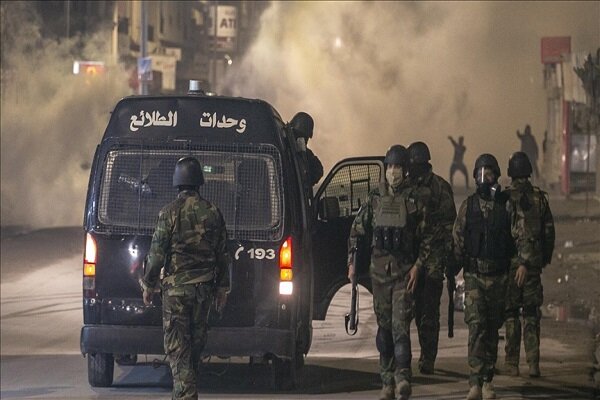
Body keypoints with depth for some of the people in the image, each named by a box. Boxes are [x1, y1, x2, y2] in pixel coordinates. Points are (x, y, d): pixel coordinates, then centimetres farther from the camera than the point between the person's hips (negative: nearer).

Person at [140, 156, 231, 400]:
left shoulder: (171, 212, -10)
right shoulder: (212, 213, 5)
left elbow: (157, 252, -9)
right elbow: (222, 255, 9)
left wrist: (148, 285, 2)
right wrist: (222, 287, 17)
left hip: (176, 287, -5)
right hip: (204, 287, 5)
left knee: (177, 346, -3)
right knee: (196, 342, 16)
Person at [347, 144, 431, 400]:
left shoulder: (414, 201, 1)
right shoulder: (374, 199, 8)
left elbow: (425, 237, 3)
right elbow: (357, 230, 15)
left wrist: (417, 265, -8)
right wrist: (352, 262, 9)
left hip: (404, 270, -3)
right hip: (379, 269, 3)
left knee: (400, 324, -14)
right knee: (384, 326, 7)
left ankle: (402, 378, -20)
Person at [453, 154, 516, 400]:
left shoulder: (506, 205, 3)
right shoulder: (468, 206, 4)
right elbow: (457, 239, 6)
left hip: (499, 275, 1)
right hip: (474, 275, -1)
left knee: (493, 328, 7)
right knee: (476, 325, -14)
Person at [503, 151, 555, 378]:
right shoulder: (540, 198, 3)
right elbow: (549, 231, 7)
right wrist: (545, 258, 16)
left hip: (509, 260, -3)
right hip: (534, 262, 3)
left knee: (511, 313, 4)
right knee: (531, 314, 8)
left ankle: (512, 363, 3)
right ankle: (533, 363, 3)